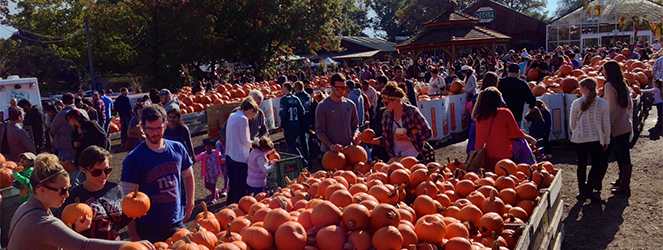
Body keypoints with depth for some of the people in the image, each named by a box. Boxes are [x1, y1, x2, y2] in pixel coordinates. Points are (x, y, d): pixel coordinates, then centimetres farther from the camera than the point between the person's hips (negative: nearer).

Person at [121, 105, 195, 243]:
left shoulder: (178, 149, 1)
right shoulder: (133, 159, -11)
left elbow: (188, 175, 16)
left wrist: (190, 202, 6)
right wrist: (133, 234, -12)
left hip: (177, 222, 4)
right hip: (149, 228, -4)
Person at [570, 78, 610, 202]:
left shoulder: (576, 103, -3)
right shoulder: (603, 103, -1)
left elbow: (572, 123, 5)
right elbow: (606, 124, 3)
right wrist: (606, 141, 12)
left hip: (580, 138, 1)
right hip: (596, 138, 0)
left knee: (581, 165, 11)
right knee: (596, 164, 12)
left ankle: (582, 192, 15)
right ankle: (588, 190, 1)